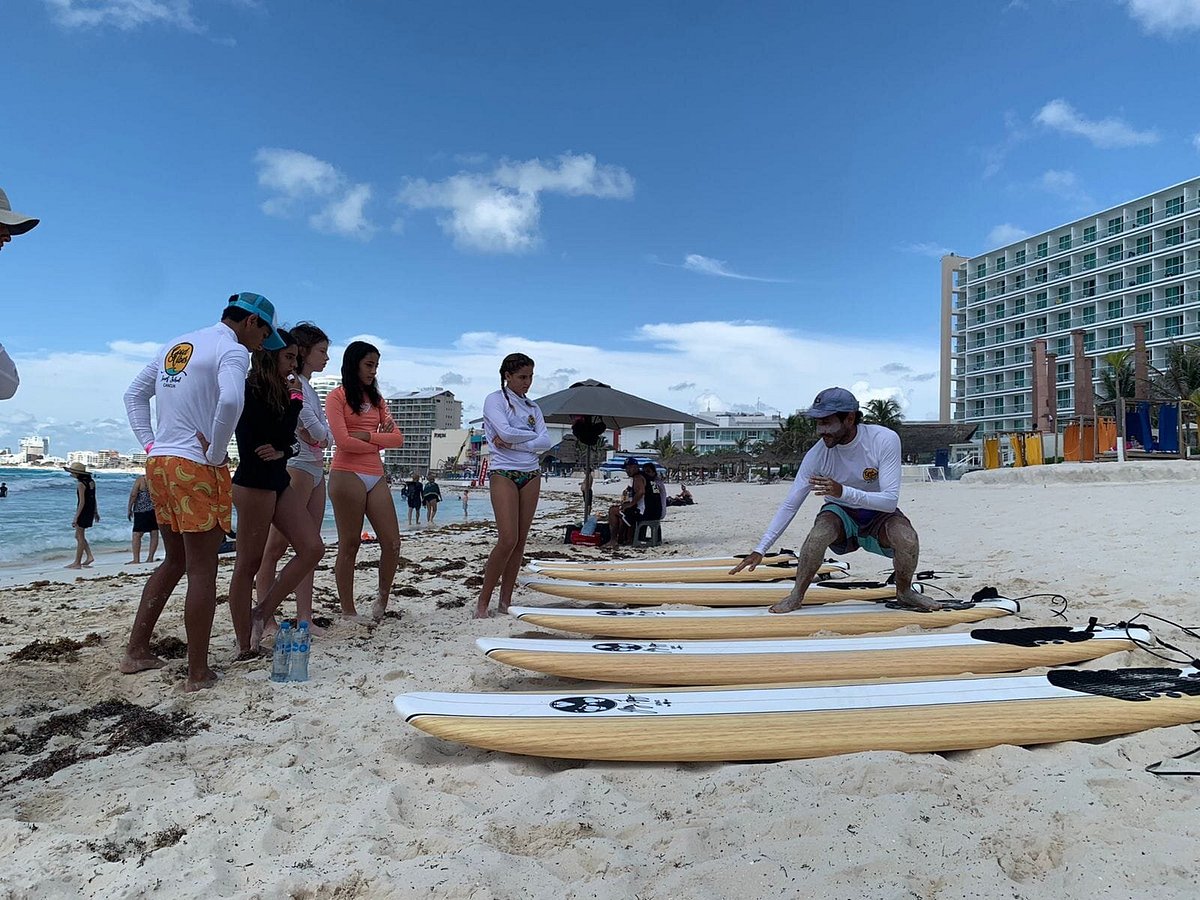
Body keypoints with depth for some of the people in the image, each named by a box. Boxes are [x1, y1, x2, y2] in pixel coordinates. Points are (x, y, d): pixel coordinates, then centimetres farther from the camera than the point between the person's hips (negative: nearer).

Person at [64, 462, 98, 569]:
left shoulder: (80, 484, -17)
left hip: (83, 511, -9)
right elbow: (93, 498, 16)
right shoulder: (91, 481, 8)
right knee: (78, 535, 18)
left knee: (80, 537, 0)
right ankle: (89, 556, 13)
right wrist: (95, 512, 23)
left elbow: (82, 502, -21)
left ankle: (77, 563, 6)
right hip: (90, 511, 9)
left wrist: (76, 517, -20)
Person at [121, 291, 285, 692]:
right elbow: (231, 401, -29)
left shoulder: (176, 345, 17)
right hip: (198, 470, -8)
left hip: (159, 464, 8)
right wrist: (216, 452, -17)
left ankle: (136, 651, 25)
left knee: (174, 561, 21)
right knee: (202, 570, -2)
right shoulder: (233, 350, -10)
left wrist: (150, 444, 14)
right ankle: (198, 673, 4)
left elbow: (134, 395, 22)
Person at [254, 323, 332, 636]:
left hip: (315, 469, 9)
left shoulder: (309, 387, 19)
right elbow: (317, 431, -16)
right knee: (276, 546, -5)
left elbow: (326, 434, 13)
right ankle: (265, 619, 0)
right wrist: (316, 433, 3)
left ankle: (304, 617, 9)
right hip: (296, 467, -9)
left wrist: (314, 434, -5)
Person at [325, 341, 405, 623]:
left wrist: (367, 436, -6)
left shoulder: (376, 399, 19)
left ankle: (382, 598, 18)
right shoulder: (337, 397, 1)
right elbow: (343, 441, -11)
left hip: (376, 477, 6)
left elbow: (397, 438, 8)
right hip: (347, 475, -6)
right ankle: (348, 612, 8)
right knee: (349, 546, -1)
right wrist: (379, 443, 0)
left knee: (392, 543, -1)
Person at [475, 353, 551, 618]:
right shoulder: (494, 400, 0)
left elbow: (546, 442, 2)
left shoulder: (532, 407, 15)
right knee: (508, 539, -15)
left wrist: (514, 443, -9)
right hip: (504, 473, -5)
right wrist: (533, 435, -1)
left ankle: (505, 601, 9)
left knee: (520, 540, 2)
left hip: (531, 474, 6)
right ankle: (483, 601, -3)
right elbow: (506, 432, -16)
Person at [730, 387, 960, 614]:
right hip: (841, 515, 0)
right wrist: (760, 550, -21)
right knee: (820, 530, -33)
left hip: (879, 515, 0)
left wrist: (843, 492, -44)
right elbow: (789, 506, -15)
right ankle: (797, 595, -13)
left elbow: (890, 501, -28)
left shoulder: (885, 440, -23)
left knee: (906, 535, -31)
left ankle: (904, 592, 0)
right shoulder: (817, 454, -19)